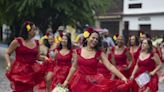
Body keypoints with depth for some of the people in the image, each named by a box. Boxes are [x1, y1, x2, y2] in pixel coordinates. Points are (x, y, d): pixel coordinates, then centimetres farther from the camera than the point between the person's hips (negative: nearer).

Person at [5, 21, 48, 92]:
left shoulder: (36, 43, 8)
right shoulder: (17, 41, -6)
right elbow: (7, 54, 0)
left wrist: (44, 58, -1)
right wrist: (9, 64, -15)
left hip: (32, 71, 5)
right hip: (19, 71, -4)